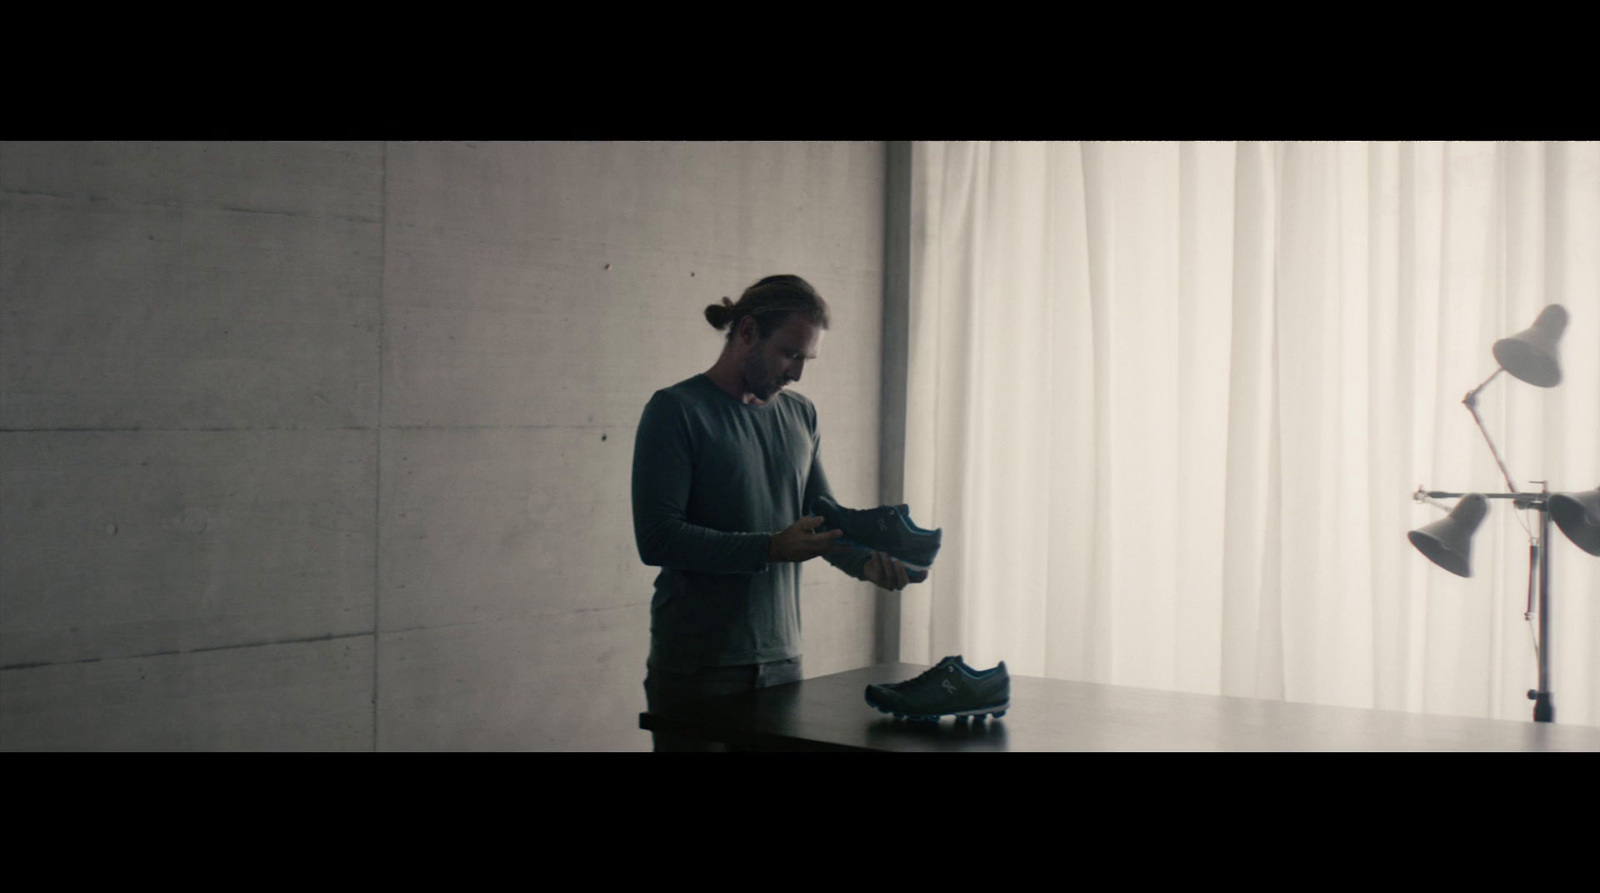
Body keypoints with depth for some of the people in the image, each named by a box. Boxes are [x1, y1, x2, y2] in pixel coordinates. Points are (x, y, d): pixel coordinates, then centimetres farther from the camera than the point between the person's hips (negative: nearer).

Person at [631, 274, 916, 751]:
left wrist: (866, 561, -9)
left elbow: (825, 517, 13)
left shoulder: (800, 415, 12)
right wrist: (772, 549, -22)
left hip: (780, 659, 6)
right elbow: (657, 537, -17)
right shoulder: (676, 411, -9)